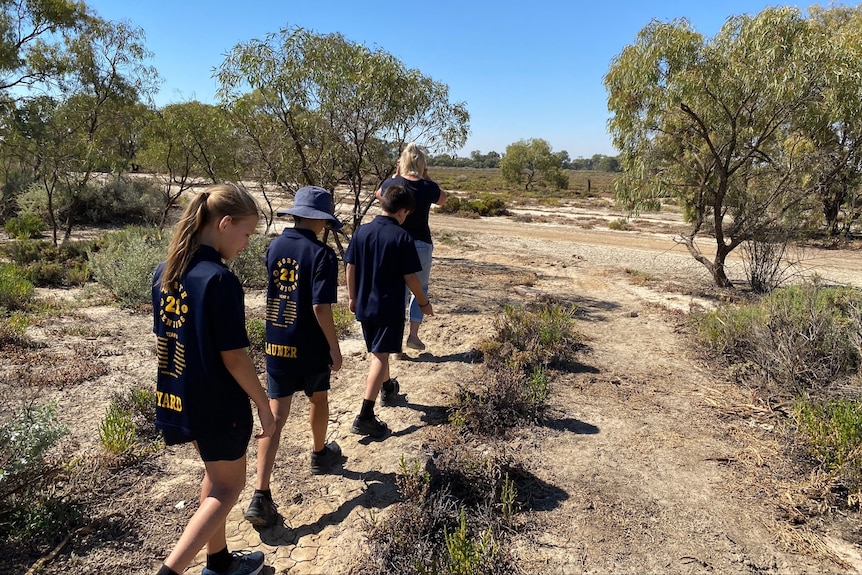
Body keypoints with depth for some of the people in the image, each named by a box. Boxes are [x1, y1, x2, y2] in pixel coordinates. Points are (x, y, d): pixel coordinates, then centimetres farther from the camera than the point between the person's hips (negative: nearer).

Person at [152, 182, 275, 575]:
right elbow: (233, 357, -22)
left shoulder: (165, 271, 1)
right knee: (229, 487, 13)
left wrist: (176, 388, 20)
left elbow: (162, 339, 9)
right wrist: (263, 406, -10)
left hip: (179, 399, 8)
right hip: (218, 405, -8)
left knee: (216, 476, 25)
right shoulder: (220, 280, -25)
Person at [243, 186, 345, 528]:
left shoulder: (275, 247, 2)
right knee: (319, 400, 22)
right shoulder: (322, 254, -16)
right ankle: (320, 455, 45)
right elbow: (321, 307, -21)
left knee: (275, 416, 3)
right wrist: (335, 347, -11)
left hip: (276, 345, 4)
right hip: (311, 347, -4)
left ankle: (260, 497, -2)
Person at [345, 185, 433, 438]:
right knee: (380, 356, -4)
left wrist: (352, 297, 16)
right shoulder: (402, 238, -15)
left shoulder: (361, 231, -1)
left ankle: (388, 388, 47)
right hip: (389, 307, -6)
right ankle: (365, 417, -9)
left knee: (378, 351, 23)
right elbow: (410, 277, -13)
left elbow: (350, 268, 4)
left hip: (364, 305, 6)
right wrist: (424, 303, 1)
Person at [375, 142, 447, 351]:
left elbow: (379, 194, 18)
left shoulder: (392, 183, -6)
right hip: (421, 244, -1)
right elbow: (443, 200, 15)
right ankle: (413, 334, 12)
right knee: (420, 289, 16)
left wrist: (395, 176, 15)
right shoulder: (428, 187, -9)